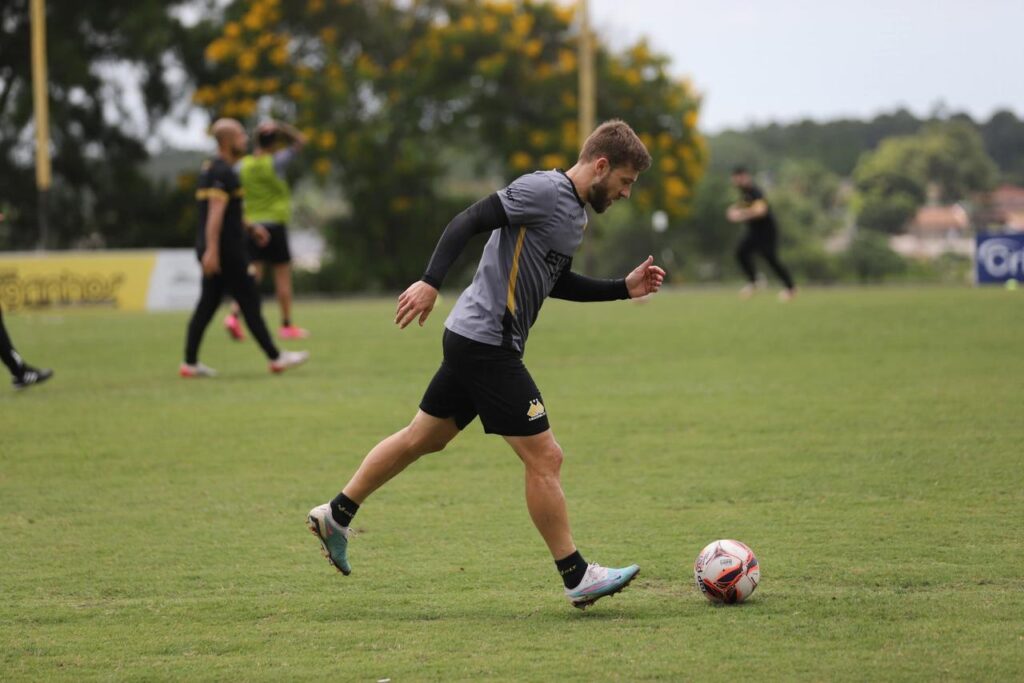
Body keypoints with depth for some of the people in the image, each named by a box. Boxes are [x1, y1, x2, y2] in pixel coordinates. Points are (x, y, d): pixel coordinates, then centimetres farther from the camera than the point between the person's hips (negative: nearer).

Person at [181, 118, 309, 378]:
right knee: (250, 302, -3)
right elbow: (216, 213, -23)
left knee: (207, 305, 8)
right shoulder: (223, 172, -14)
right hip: (226, 250, -10)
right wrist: (212, 250, -28)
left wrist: (250, 227, 21)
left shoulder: (211, 169, 17)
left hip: (214, 251, 10)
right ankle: (276, 358, 2)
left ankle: (190, 363, 5)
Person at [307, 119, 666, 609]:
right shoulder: (544, 190, -15)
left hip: (472, 342, 10)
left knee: (423, 438, 20)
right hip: (487, 343, -10)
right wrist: (431, 282, -30)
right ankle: (578, 578, -2)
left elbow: (557, 283, 26)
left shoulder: (576, 211, 15)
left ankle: (336, 515, 30)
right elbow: (469, 222, -21)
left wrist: (625, 288, 19)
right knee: (544, 457, -7)